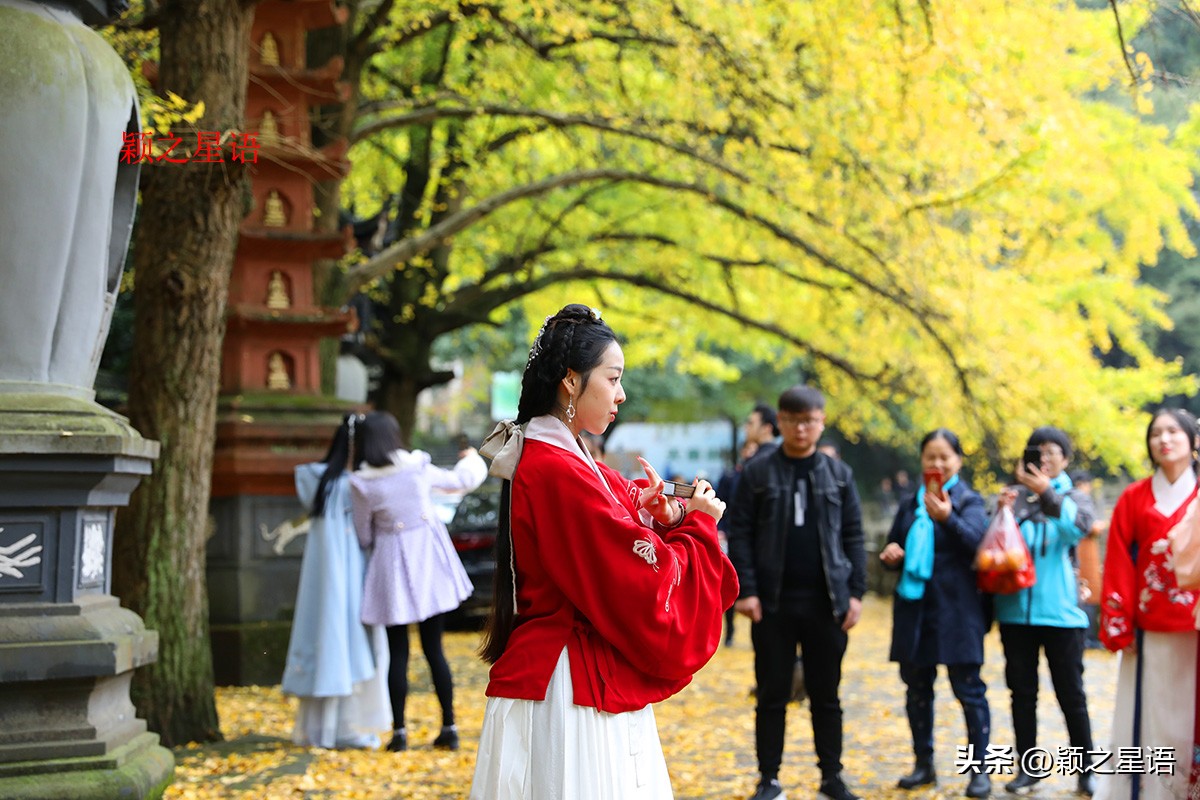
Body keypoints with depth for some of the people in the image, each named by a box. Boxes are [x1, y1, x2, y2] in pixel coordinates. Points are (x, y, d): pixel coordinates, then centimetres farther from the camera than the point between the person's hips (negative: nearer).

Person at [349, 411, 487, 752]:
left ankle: (399, 730, 5)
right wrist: (471, 459, 34)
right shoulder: (418, 467, -4)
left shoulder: (361, 484, -10)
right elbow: (459, 481, 13)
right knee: (433, 648, 8)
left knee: (397, 652, 6)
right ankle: (449, 727, 8)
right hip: (429, 560, 2)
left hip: (392, 564, -2)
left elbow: (363, 535, 0)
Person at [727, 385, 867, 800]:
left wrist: (855, 592, -1)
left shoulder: (839, 474, 7)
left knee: (826, 695, 9)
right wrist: (745, 590, -9)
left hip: (826, 604, 1)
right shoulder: (757, 472, 1)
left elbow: (853, 537, 7)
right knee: (772, 696, 5)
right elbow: (740, 534, -1)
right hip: (772, 603, -1)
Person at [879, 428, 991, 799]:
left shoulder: (968, 501, -2)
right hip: (914, 607, 5)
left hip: (956, 611, -5)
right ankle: (923, 764, 21)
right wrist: (891, 555, -2)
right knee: (917, 689, 10)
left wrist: (947, 518, -39)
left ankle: (979, 769, 4)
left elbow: (976, 541, -21)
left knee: (968, 689, -4)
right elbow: (895, 549, 22)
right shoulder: (910, 504, 12)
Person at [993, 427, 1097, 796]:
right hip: (1016, 610, 2)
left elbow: (1078, 526, -19)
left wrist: (1046, 492, -33)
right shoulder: (1014, 495, 9)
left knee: (1071, 695, 2)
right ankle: (1027, 768, 17)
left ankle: (1085, 770, 12)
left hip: (1060, 611, -2)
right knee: (1022, 692, 9)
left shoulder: (1075, 497, 3)